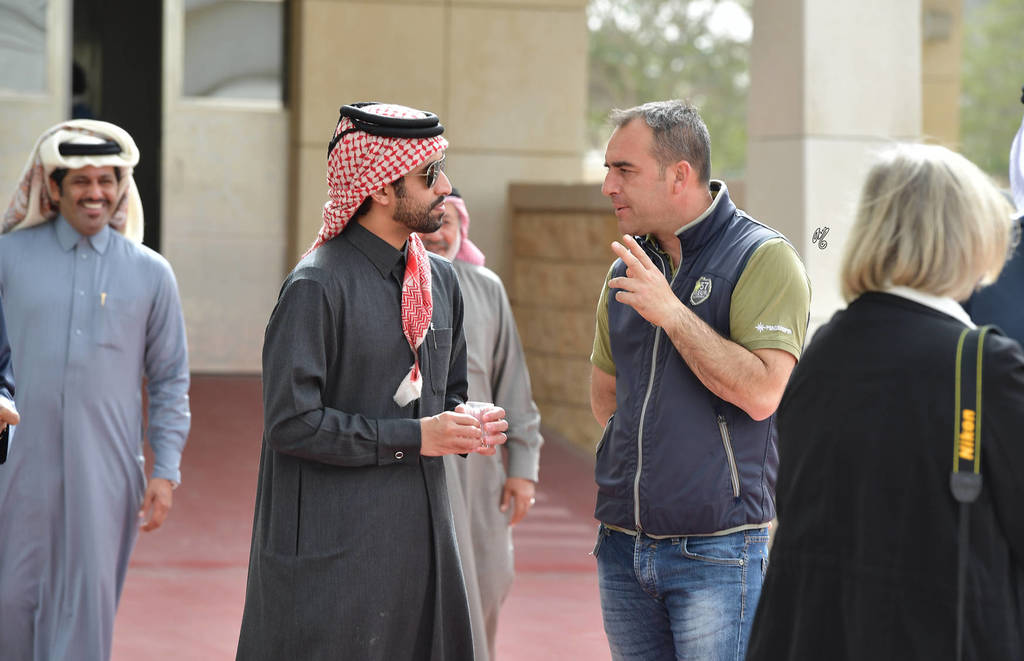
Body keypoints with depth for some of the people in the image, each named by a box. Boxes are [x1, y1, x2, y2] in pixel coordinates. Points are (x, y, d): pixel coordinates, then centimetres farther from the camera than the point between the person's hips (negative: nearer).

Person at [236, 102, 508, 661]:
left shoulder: (440, 280, 14)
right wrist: (412, 437, -14)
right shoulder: (317, 286, -12)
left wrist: (463, 425, 0)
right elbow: (291, 422, -17)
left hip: (420, 544, 7)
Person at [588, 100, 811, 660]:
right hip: (622, 544, 7)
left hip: (716, 550, -6)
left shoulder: (764, 258, -8)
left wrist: (671, 313, -18)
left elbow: (762, 393, -19)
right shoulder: (627, 270, 13)